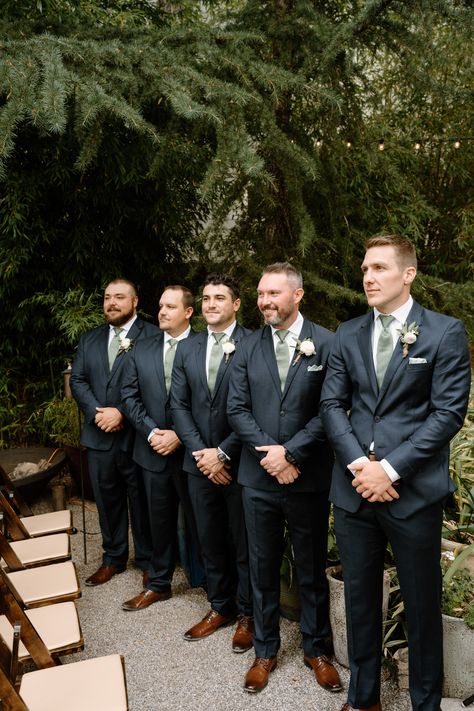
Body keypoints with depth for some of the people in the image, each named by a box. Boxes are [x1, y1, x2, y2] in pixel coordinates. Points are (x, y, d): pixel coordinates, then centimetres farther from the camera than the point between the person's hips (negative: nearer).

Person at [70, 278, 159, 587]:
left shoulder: (153, 336, -7)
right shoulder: (89, 339, 12)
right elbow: (78, 380, 8)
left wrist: (122, 412, -18)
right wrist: (97, 412, -8)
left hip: (135, 434, -5)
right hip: (99, 435, 5)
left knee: (142, 502, 8)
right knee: (107, 500, 17)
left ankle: (148, 561, 26)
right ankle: (113, 558, 34)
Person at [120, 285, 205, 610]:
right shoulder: (142, 350, 6)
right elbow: (130, 396, 6)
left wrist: (180, 436, -16)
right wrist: (151, 432, -7)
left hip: (190, 451, -4)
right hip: (153, 450, 4)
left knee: (199, 521, 7)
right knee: (160, 521, 18)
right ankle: (159, 584, 34)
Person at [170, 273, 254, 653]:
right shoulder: (187, 348, 8)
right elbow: (179, 405, 5)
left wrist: (223, 453, -14)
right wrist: (200, 452, -6)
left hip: (239, 461, -5)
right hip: (201, 462, 5)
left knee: (243, 542, 10)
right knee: (210, 539, 16)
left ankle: (247, 613, 28)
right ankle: (220, 607, 35)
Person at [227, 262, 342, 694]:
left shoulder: (326, 344, -7)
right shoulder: (249, 347, 5)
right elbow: (237, 408, 1)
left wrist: (290, 452, -16)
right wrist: (270, 453, -11)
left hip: (308, 478, -3)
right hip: (259, 478, 3)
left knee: (312, 570, 14)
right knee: (263, 569, 16)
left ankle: (317, 650, 35)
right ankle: (265, 650, 34)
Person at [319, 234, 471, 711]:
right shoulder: (347, 335, 7)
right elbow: (332, 404, 5)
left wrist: (390, 468, -15)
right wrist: (358, 464, -10)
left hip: (414, 491, -3)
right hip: (354, 488, 4)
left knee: (421, 602, 11)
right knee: (359, 596, 16)